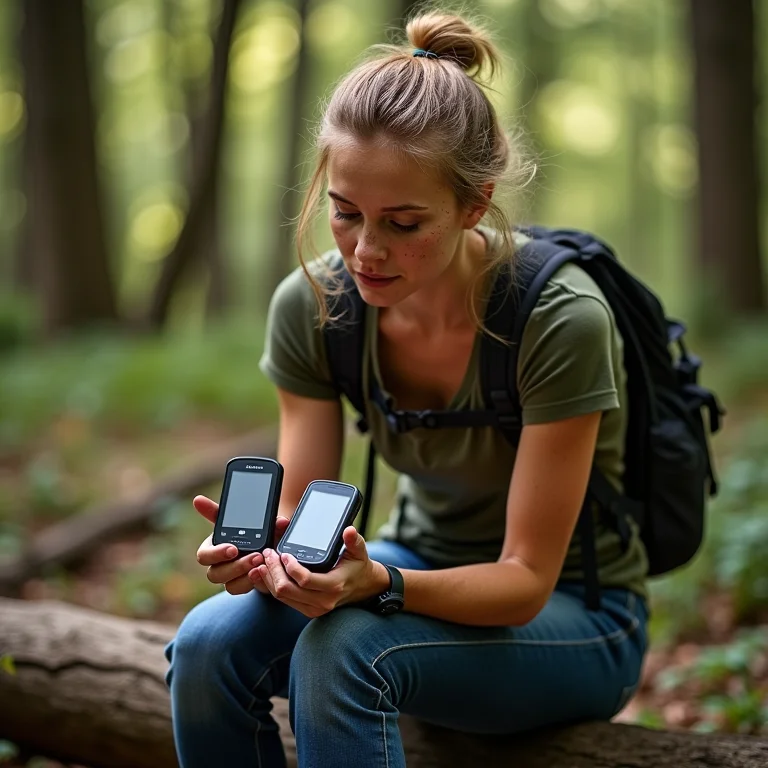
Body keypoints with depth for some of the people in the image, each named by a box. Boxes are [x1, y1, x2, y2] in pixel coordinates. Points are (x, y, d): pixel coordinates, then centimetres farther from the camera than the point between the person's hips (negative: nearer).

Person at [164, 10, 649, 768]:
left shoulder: (559, 320, -27)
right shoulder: (310, 305, -13)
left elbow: (526, 581, -23)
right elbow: (298, 514, -9)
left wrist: (376, 583, -41)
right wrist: (254, 545, -33)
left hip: (571, 617, -4)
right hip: (423, 565, 5)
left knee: (339, 647, -33)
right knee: (209, 642, -23)